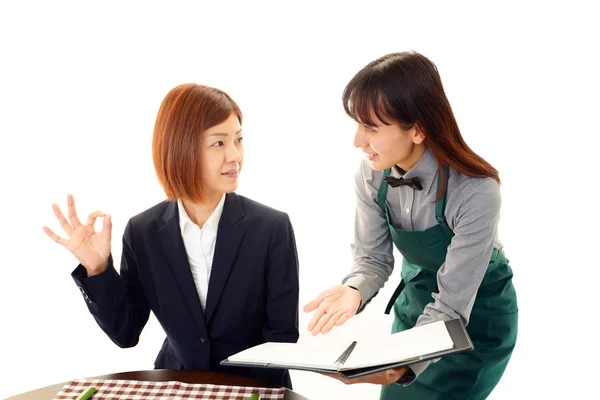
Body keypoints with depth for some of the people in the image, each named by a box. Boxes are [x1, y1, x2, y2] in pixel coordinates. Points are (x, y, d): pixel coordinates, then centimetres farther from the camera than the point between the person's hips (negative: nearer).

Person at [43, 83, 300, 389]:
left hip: (255, 388, -2)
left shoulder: (273, 228, -9)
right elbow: (125, 333, 1)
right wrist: (97, 268, -13)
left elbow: (283, 335, -6)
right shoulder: (143, 232, -4)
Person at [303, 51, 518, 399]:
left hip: (478, 316, -5)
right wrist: (354, 291, -31)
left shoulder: (476, 192, -33)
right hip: (416, 299, 5)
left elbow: (452, 306, -31)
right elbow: (373, 258, -8)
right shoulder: (372, 174, -17)